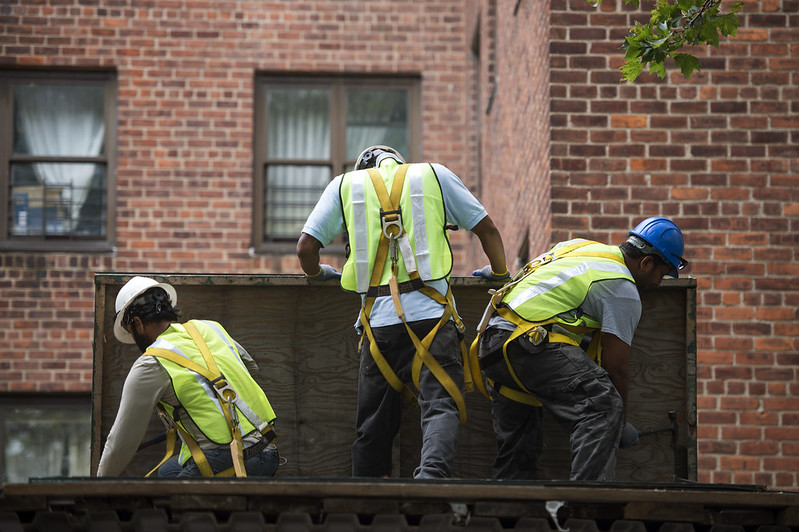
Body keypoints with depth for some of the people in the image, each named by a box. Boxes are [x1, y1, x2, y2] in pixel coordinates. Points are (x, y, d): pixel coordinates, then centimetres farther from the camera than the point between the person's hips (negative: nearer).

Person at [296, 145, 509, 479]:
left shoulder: (344, 185, 17)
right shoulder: (435, 175, 16)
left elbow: (306, 247, 10)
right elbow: (487, 230, 16)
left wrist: (317, 272, 31)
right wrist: (499, 272, 33)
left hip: (379, 320, 1)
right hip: (431, 314, -1)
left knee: (373, 423, 11)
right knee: (441, 406, -10)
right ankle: (432, 474, -34)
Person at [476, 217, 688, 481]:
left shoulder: (579, 245, 22)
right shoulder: (623, 290, -2)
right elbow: (615, 368, -1)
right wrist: (621, 426, 9)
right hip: (526, 342, -10)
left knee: (518, 444, 17)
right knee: (602, 403, -18)